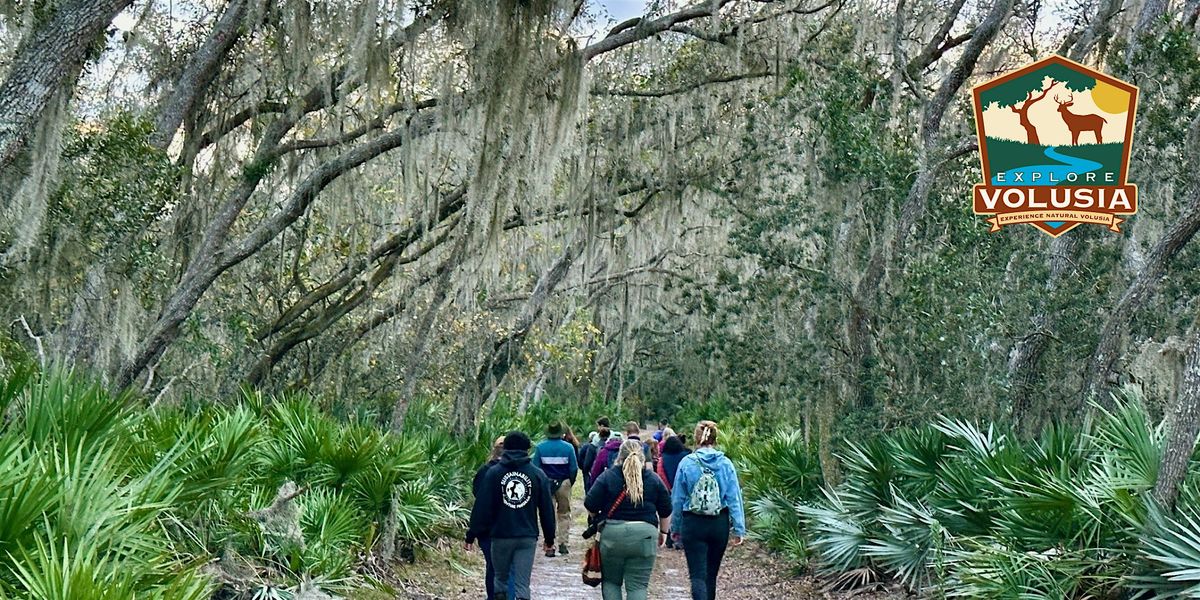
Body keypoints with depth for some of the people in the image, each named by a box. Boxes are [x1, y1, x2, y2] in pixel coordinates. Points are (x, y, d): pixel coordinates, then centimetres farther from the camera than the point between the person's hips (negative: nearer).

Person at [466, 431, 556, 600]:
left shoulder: (493, 473, -1)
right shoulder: (538, 475, 3)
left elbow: (481, 507, -3)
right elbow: (547, 509, 6)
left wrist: (471, 535, 2)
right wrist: (549, 538, 15)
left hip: (501, 536, 0)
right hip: (528, 537, 0)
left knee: (500, 578, 17)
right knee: (522, 585, 0)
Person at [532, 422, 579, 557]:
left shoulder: (540, 448, -5)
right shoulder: (568, 447, -5)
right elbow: (574, 468, -4)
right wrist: (570, 483, 11)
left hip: (546, 484, 0)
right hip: (564, 484, 0)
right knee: (564, 514, 12)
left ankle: (549, 546, 2)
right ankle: (562, 543, 8)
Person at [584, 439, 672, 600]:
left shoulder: (607, 477, 0)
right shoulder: (654, 479, 7)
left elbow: (590, 506, -4)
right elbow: (666, 511, 11)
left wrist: (598, 520, 15)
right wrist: (663, 532, 25)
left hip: (612, 534, -1)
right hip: (644, 535, 1)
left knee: (610, 581, 15)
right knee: (638, 586, 4)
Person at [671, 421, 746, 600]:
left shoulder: (686, 463, -7)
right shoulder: (726, 464, -4)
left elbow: (677, 499, -1)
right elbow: (734, 498, -5)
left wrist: (676, 528, 8)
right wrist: (739, 528, -2)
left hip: (692, 524, -2)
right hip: (719, 525, 3)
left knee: (697, 575, -4)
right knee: (711, 573, 18)